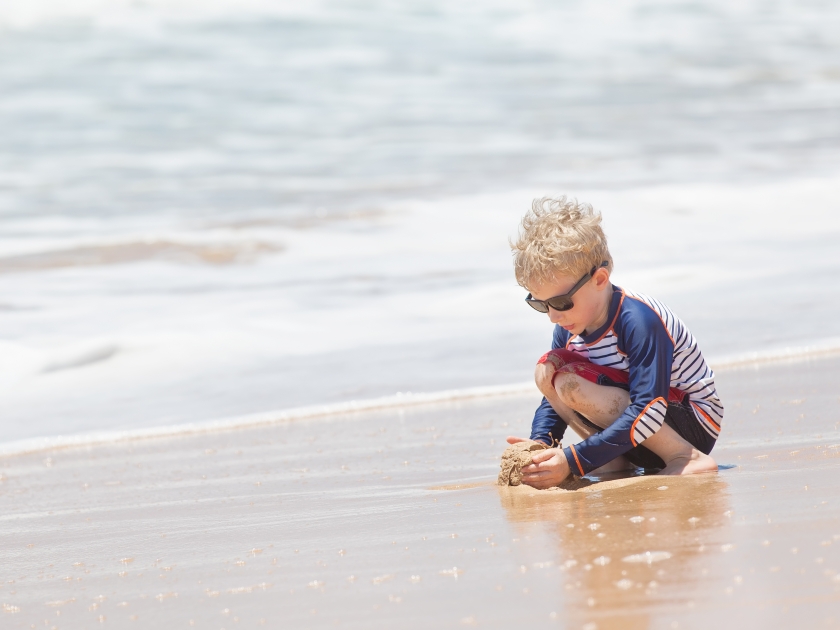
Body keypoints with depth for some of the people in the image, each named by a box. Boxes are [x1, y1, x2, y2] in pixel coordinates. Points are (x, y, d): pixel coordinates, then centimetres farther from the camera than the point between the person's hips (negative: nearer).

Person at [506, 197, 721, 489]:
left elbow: (648, 412, -33)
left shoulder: (639, 321, -26)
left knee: (570, 383, -27)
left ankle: (687, 457, -20)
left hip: (694, 425, -8)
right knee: (547, 370, -8)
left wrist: (573, 461, -37)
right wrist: (539, 444, -17)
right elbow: (553, 400, 7)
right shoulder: (569, 328, -2)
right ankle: (615, 463, -7)